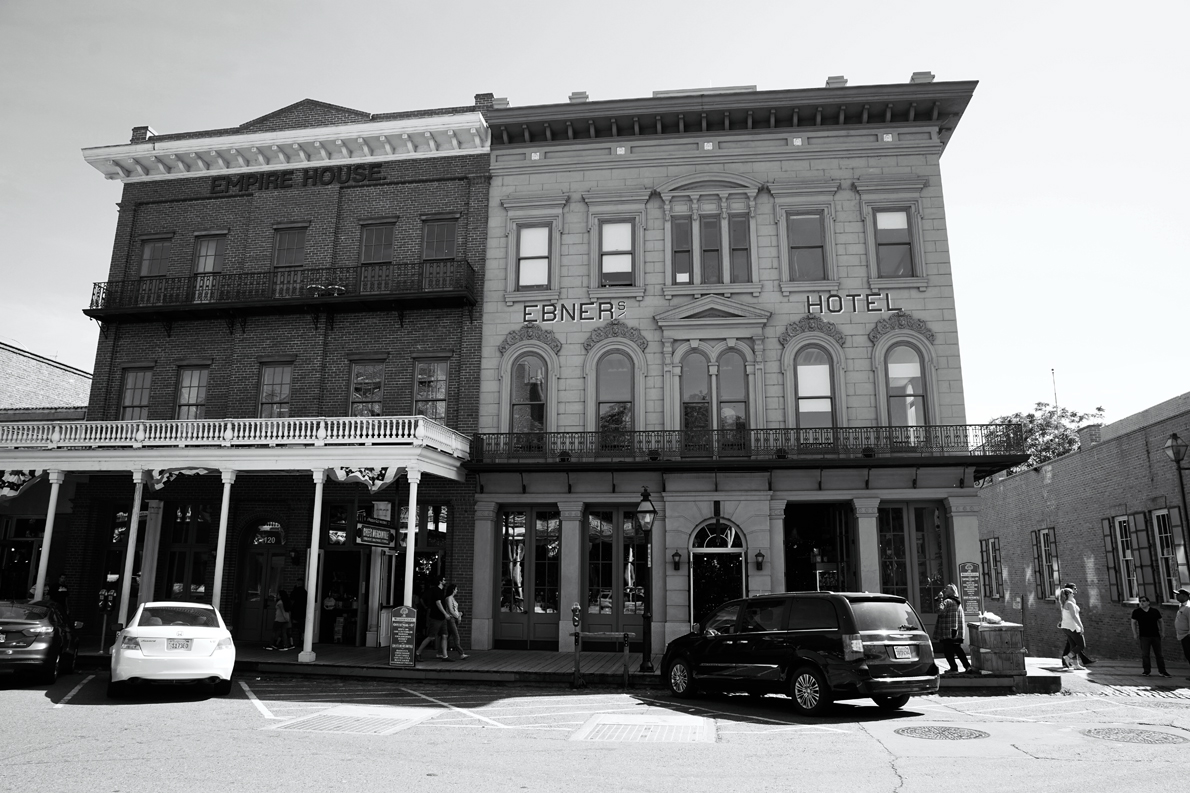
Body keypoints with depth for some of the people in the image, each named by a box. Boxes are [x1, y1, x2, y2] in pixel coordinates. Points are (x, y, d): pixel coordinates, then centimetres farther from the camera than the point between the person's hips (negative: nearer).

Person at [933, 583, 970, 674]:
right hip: (957, 633, 8)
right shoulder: (957, 603, 17)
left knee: (948, 650, -2)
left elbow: (941, 612, -25)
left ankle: (953, 668, -2)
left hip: (948, 632, -8)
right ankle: (967, 666, 9)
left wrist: (940, 601, -15)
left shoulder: (947, 602, -12)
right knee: (957, 649, 13)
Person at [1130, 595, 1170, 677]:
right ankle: (1147, 671, 6)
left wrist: (1162, 632, 5)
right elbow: (1133, 623, 6)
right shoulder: (1136, 612, 2)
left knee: (1159, 654, 5)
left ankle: (1162, 671, 13)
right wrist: (1135, 634, -1)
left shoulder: (1155, 611, 5)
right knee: (1144, 654, -3)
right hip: (1144, 636, -1)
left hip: (1155, 635, 1)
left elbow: (1160, 621, 13)